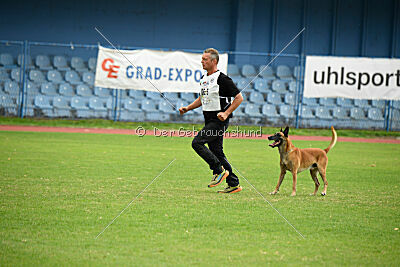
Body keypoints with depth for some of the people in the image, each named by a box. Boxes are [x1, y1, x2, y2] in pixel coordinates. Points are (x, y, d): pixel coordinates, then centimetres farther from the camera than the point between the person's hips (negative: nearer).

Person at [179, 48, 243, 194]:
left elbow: (239, 97, -12)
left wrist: (226, 113, -18)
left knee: (197, 142, -17)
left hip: (219, 121, -9)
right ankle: (234, 184, 13)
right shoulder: (204, 78, 13)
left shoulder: (222, 79, -13)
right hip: (209, 120, 9)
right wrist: (187, 108, 14)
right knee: (216, 152, 8)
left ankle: (219, 170, -10)